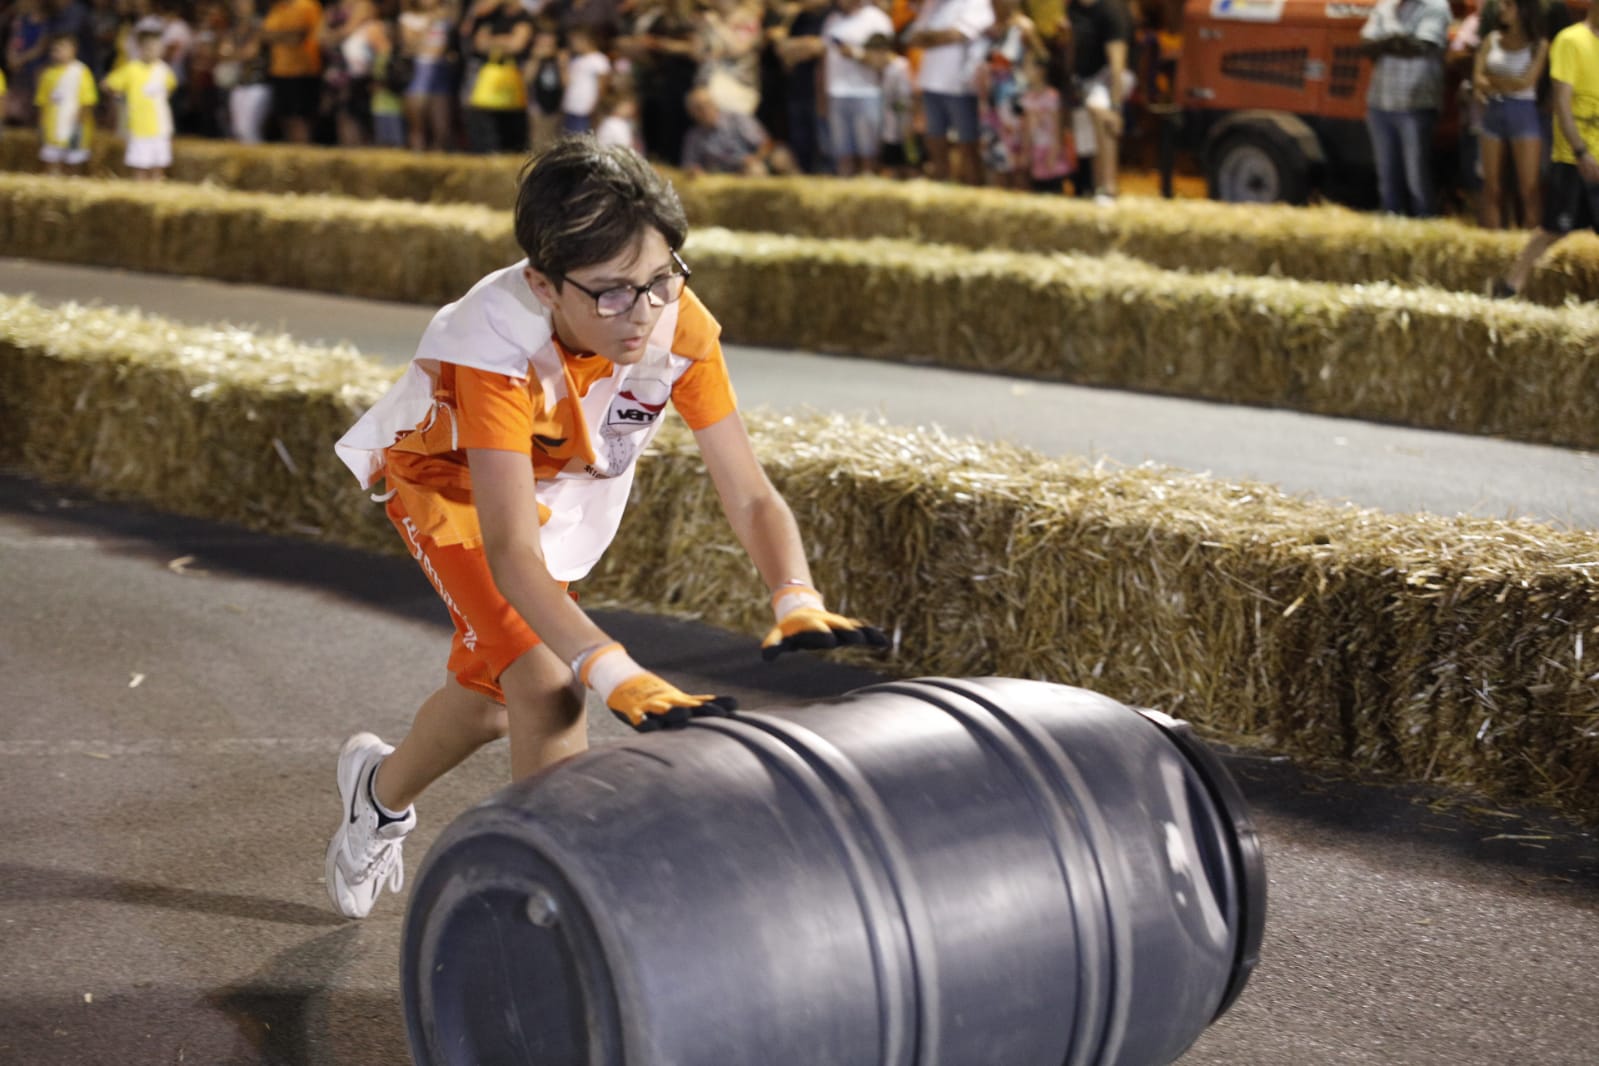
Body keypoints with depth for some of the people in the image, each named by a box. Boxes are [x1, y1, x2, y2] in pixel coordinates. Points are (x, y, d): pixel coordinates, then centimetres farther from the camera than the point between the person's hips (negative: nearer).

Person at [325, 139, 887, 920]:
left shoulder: (681, 326, -31)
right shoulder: (500, 342, -42)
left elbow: (749, 496, -31)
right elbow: (510, 550, -49)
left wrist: (798, 603, -50)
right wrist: (616, 675, -61)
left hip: (552, 488, 5)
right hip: (448, 480, -5)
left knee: (491, 694, 20)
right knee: (548, 689, -24)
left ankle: (381, 790, 52)